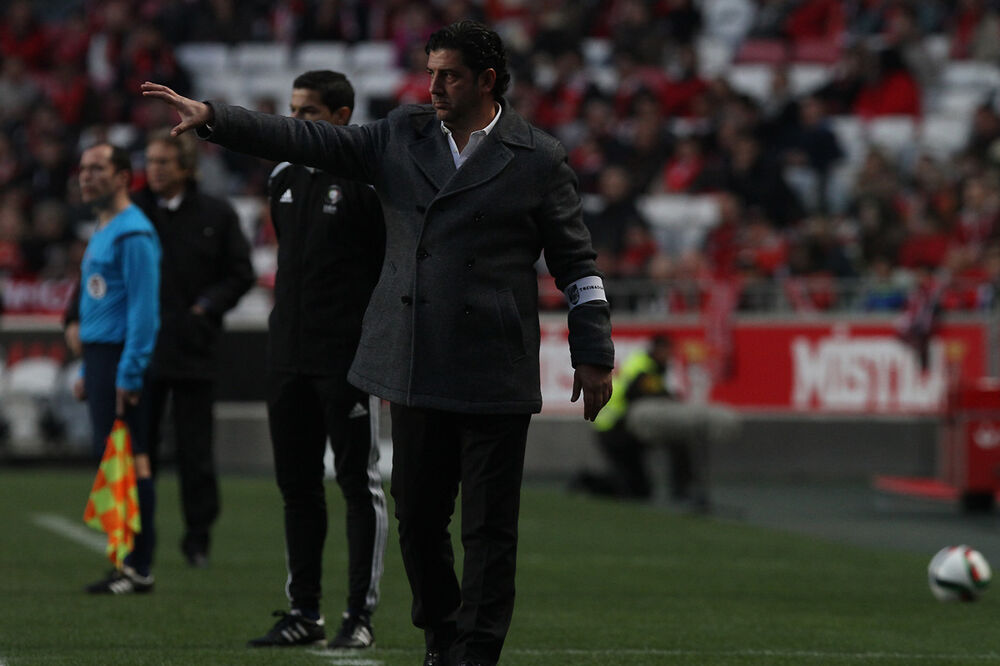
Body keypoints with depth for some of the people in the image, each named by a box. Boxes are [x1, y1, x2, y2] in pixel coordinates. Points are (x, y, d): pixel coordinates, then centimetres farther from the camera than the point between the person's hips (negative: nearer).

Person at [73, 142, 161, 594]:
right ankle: (128, 562, 10)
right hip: (100, 356, 10)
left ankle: (139, 568, -9)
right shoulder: (102, 231, 19)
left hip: (123, 357, -10)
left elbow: (144, 307, -17)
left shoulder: (132, 233, -11)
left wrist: (129, 373, -21)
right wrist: (88, 371, 22)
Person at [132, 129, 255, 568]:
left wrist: (207, 306, -6)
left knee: (195, 449, 2)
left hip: (193, 348, -1)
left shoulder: (216, 216, 3)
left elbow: (241, 274, 6)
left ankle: (198, 538, 12)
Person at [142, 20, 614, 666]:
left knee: (489, 529, -2)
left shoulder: (538, 159, 0)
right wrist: (211, 117, -4)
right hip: (416, 370, 4)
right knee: (418, 518, 9)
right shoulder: (401, 137, 9)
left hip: (495, 379, -4)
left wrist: (594, 356, 2)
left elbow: (576, 263, 4)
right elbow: (309, 140, 4)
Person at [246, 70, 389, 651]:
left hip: (349, 358, -7)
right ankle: (304, 611, 16)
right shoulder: (286, 178, 13)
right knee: (297, 485, 10)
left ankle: (362, 613, 3)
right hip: (289, 358, 7)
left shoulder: (370, 178, -9)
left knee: (360, 483, -1)